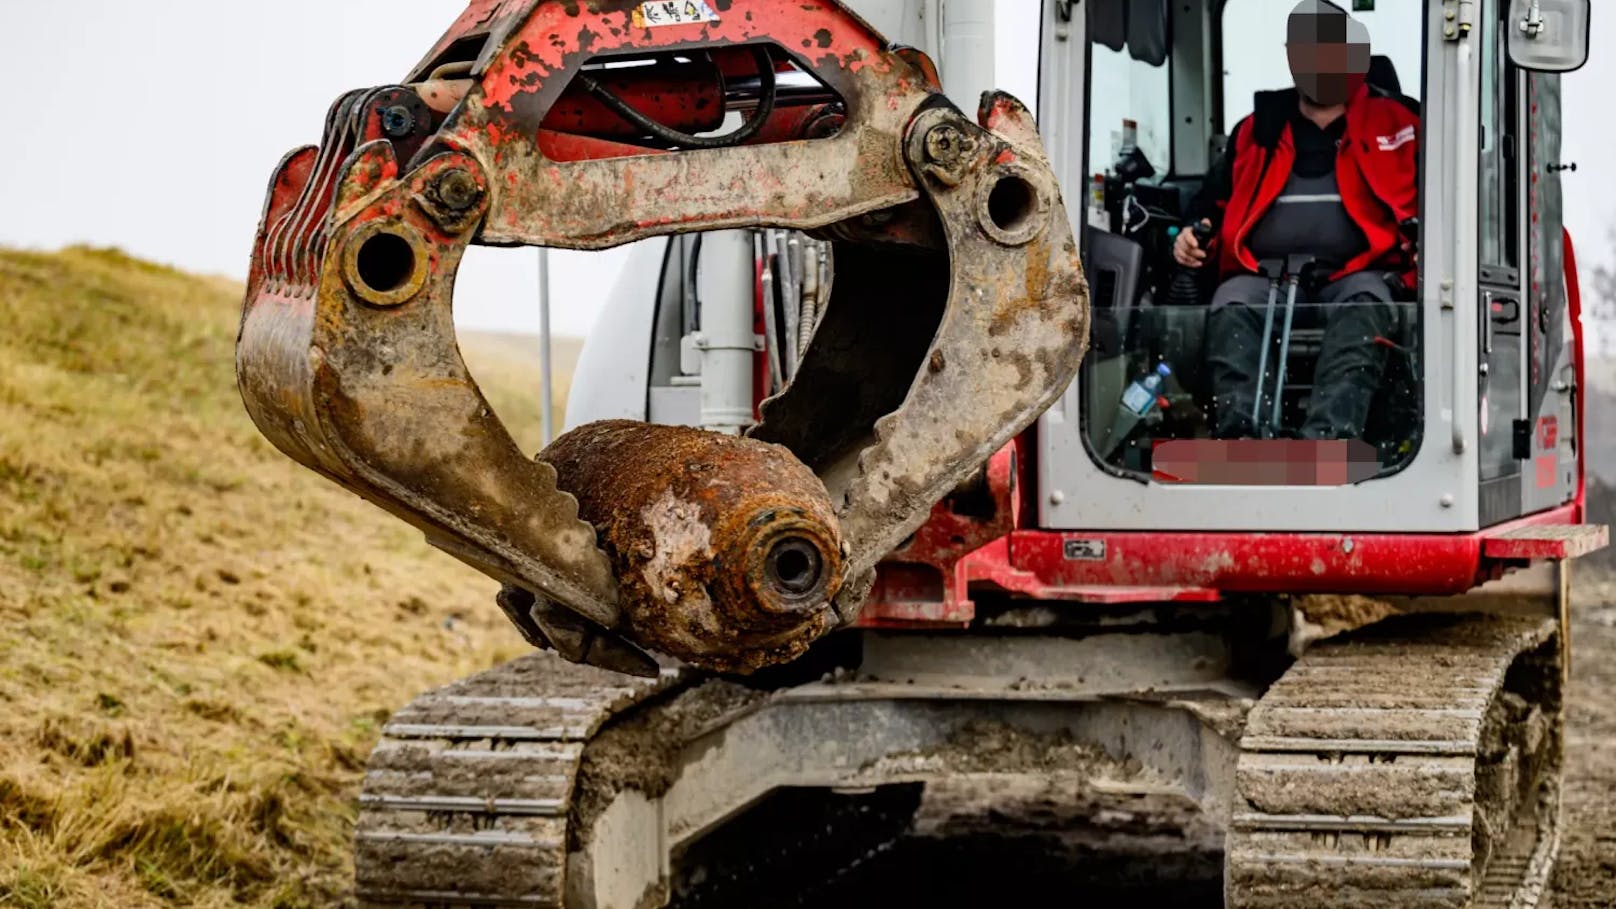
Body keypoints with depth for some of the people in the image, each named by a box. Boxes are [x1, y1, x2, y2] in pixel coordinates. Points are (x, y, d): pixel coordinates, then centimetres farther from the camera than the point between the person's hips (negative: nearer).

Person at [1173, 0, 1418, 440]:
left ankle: (1327, 436, -58)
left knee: (1365, 305, -37)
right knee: (1231, 309, -32)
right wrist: (1195, 237, 9)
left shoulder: (1394, 121, 17)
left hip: (1355, 274, -2)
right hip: (1264, 273, 2)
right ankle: (1238, 431, -54)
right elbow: (1216, 200, 31)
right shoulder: (1258, 129, 24)